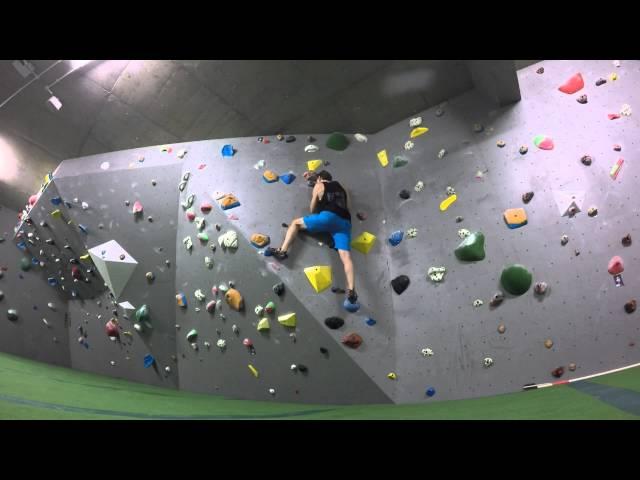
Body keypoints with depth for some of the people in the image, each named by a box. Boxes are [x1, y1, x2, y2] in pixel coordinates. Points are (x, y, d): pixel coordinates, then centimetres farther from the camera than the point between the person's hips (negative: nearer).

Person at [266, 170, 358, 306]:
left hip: (328, 216, -5)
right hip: (344, 222, 5)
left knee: (296, 223, 14)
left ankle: (282, 251, -2)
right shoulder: (341, 187, 32)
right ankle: (351, 291, -25)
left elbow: (312, 209, 21)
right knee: (346, 257, -9)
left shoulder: (319, 186, 18)